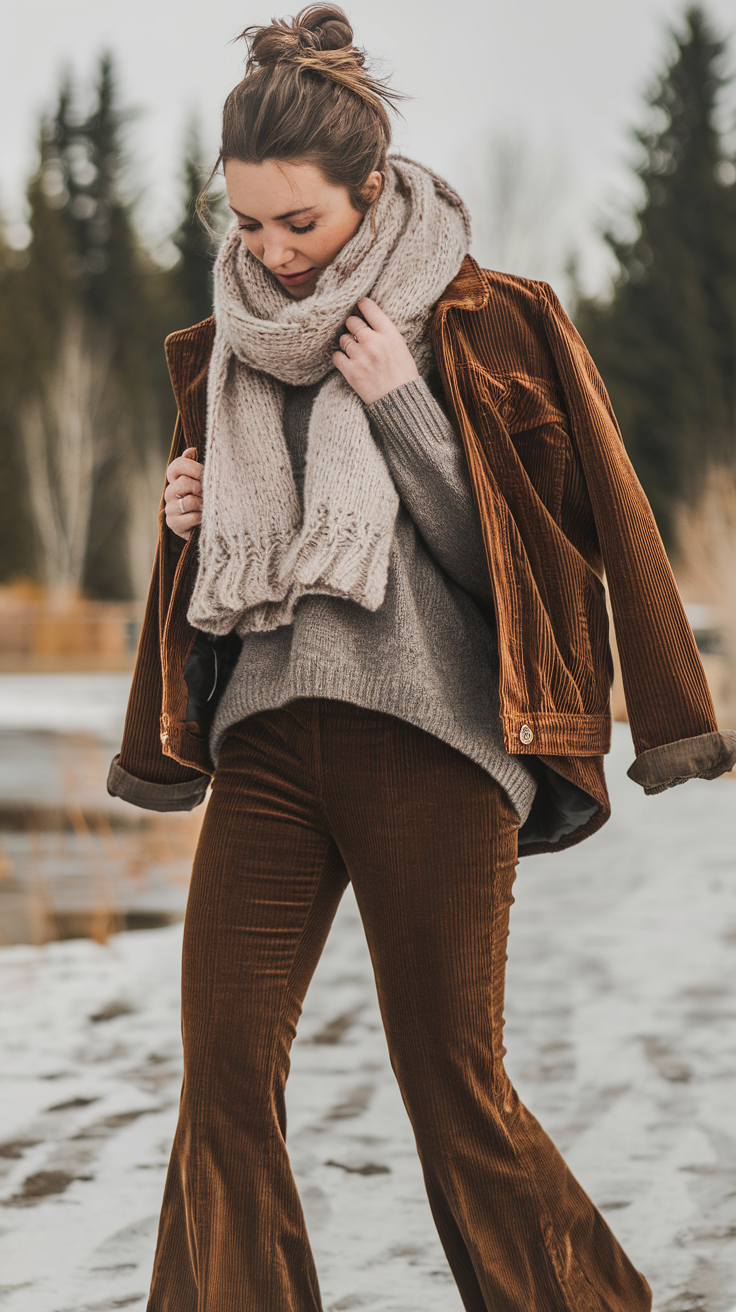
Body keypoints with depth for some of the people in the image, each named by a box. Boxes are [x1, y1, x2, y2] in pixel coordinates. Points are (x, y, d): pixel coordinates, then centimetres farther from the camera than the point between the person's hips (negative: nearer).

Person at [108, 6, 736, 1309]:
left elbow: (507, 557, -3)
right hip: (266, 736, 4)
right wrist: (185, 525, 2)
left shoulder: (488, 326, 1)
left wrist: (403, 405, -11)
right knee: (222, 1080, -5)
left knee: (454, 1090, 1)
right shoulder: (227, 347, 14)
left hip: (431, 729, -4)